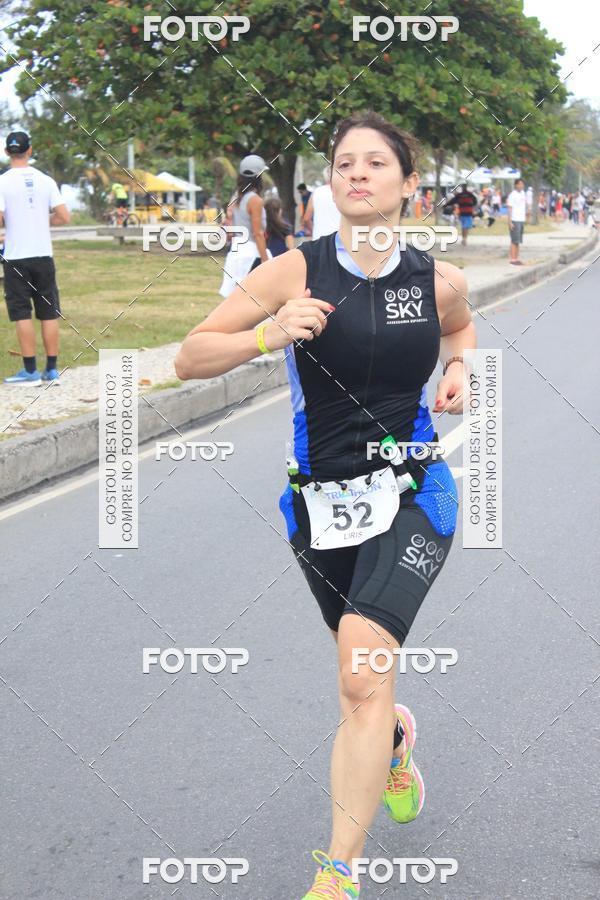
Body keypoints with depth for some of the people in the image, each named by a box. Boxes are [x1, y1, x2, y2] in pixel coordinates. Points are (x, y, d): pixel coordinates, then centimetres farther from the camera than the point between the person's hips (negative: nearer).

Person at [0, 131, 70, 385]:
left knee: (22, 315, 2)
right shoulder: (45, 180, 2)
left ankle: (30, 371, 2)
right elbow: (64, 217, 0)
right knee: (49, 313, 8)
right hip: (43, 255, 3)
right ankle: (52, 370, 10)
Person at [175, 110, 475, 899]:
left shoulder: (439, 280, -2)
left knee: (363, 662, -22)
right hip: (322, 503, 1)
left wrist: (458, 369, 2)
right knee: (361, 673, 18)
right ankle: (396, 742, 57)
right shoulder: (296, 271, -8)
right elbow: (189, 359, -7)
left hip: (413, 495, -1)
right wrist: (267, 335, -24)